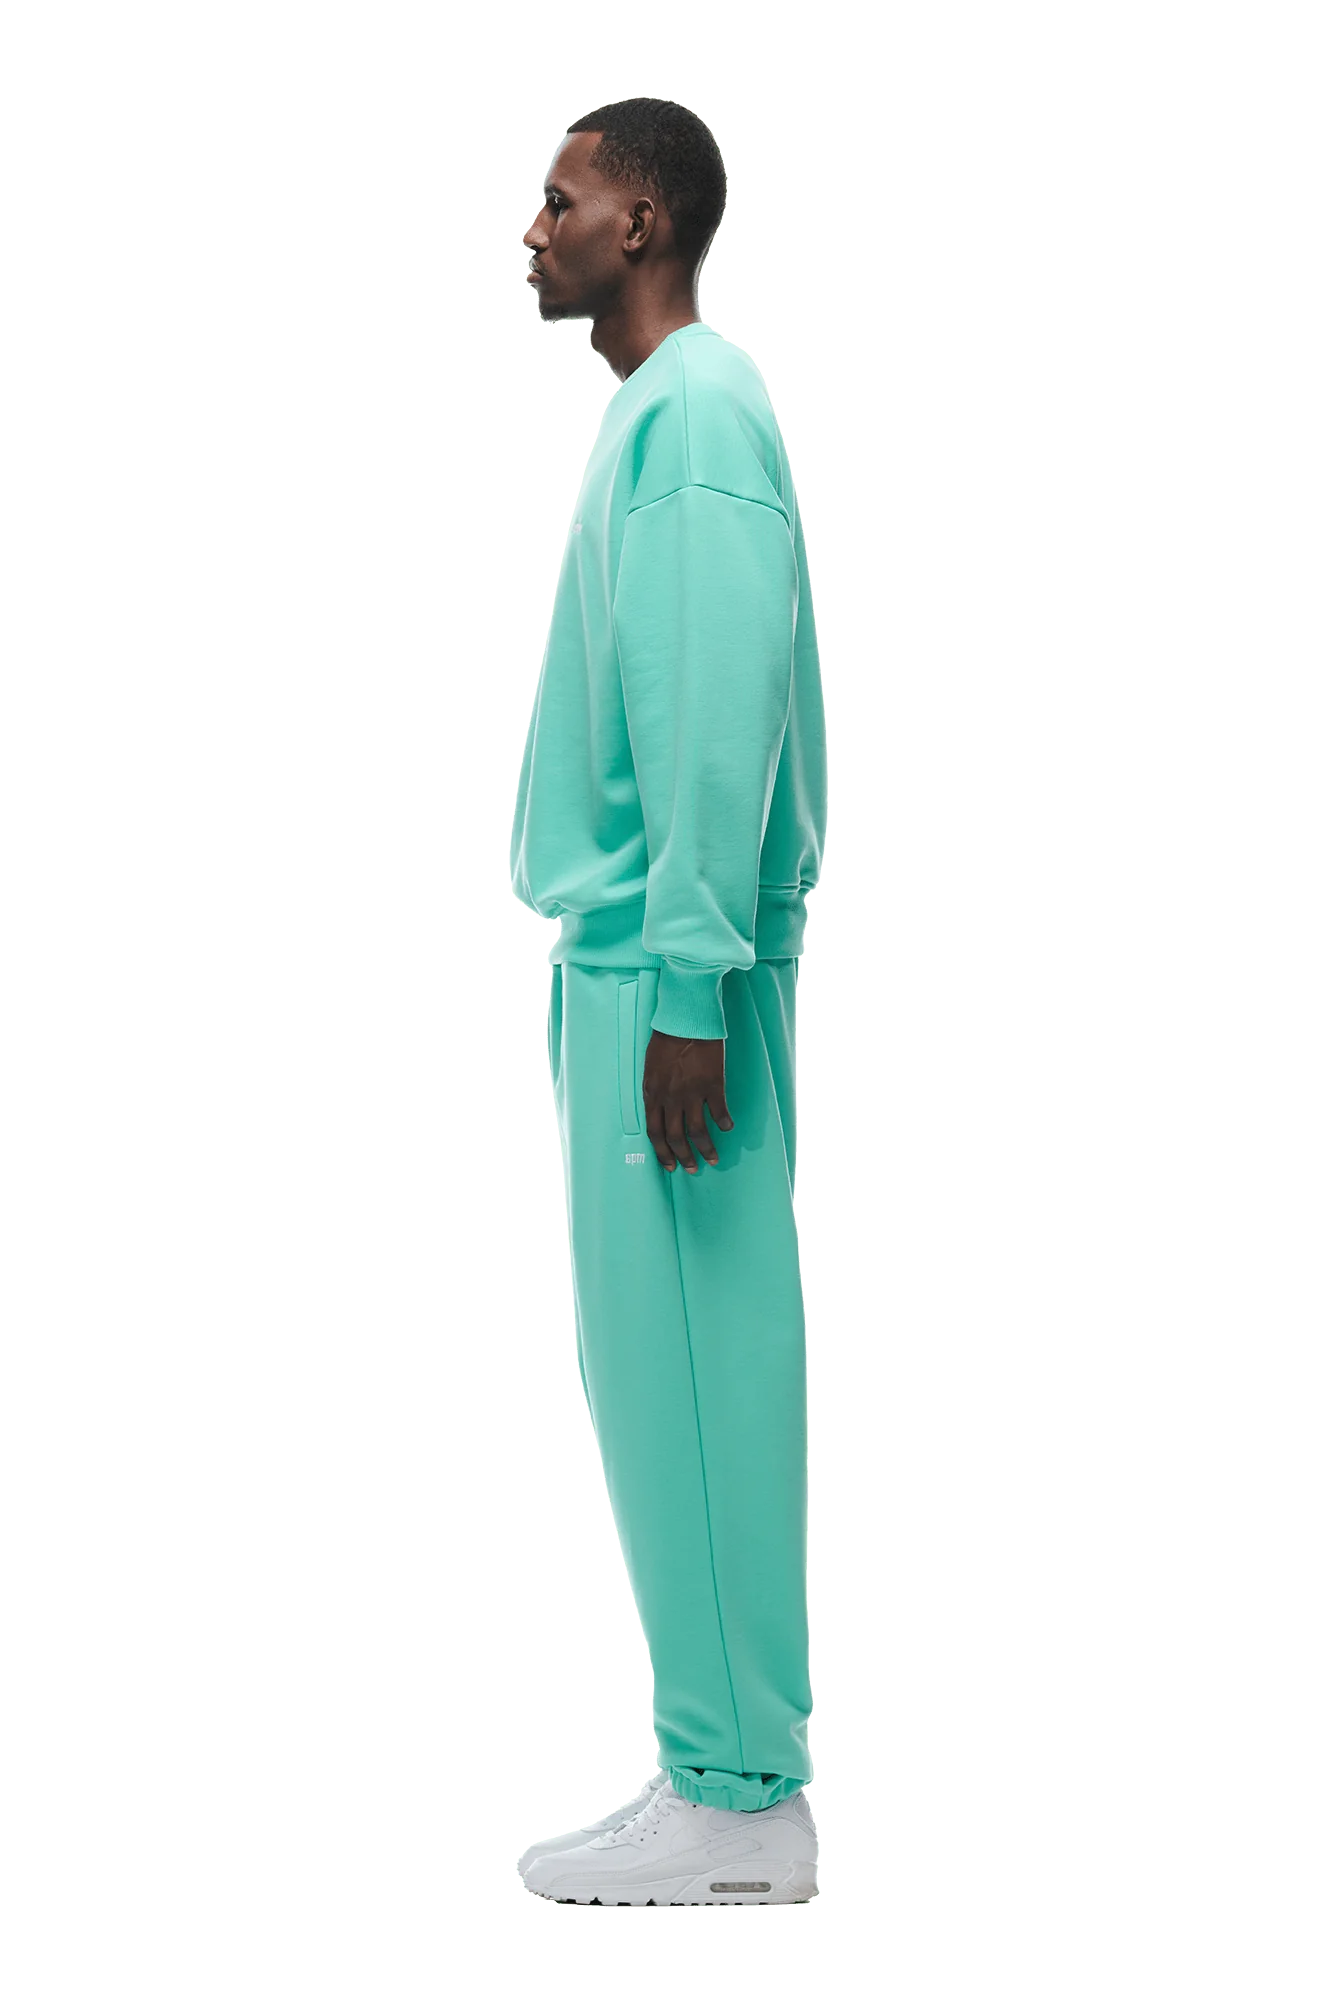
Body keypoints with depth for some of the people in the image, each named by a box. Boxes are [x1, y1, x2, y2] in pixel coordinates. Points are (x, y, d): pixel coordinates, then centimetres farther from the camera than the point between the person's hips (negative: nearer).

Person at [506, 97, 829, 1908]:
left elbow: (718, 721, -20)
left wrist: (686, 990, -22)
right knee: (670, 1368, 11)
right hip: (629, 956, 10)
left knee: (687, 1367, -5)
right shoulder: (659, 412, 18)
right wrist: (644, 972, 18)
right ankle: (731, 1763, 20)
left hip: (665, 966, -10)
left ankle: (739, 1800, 3)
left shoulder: (697, 415, -12)